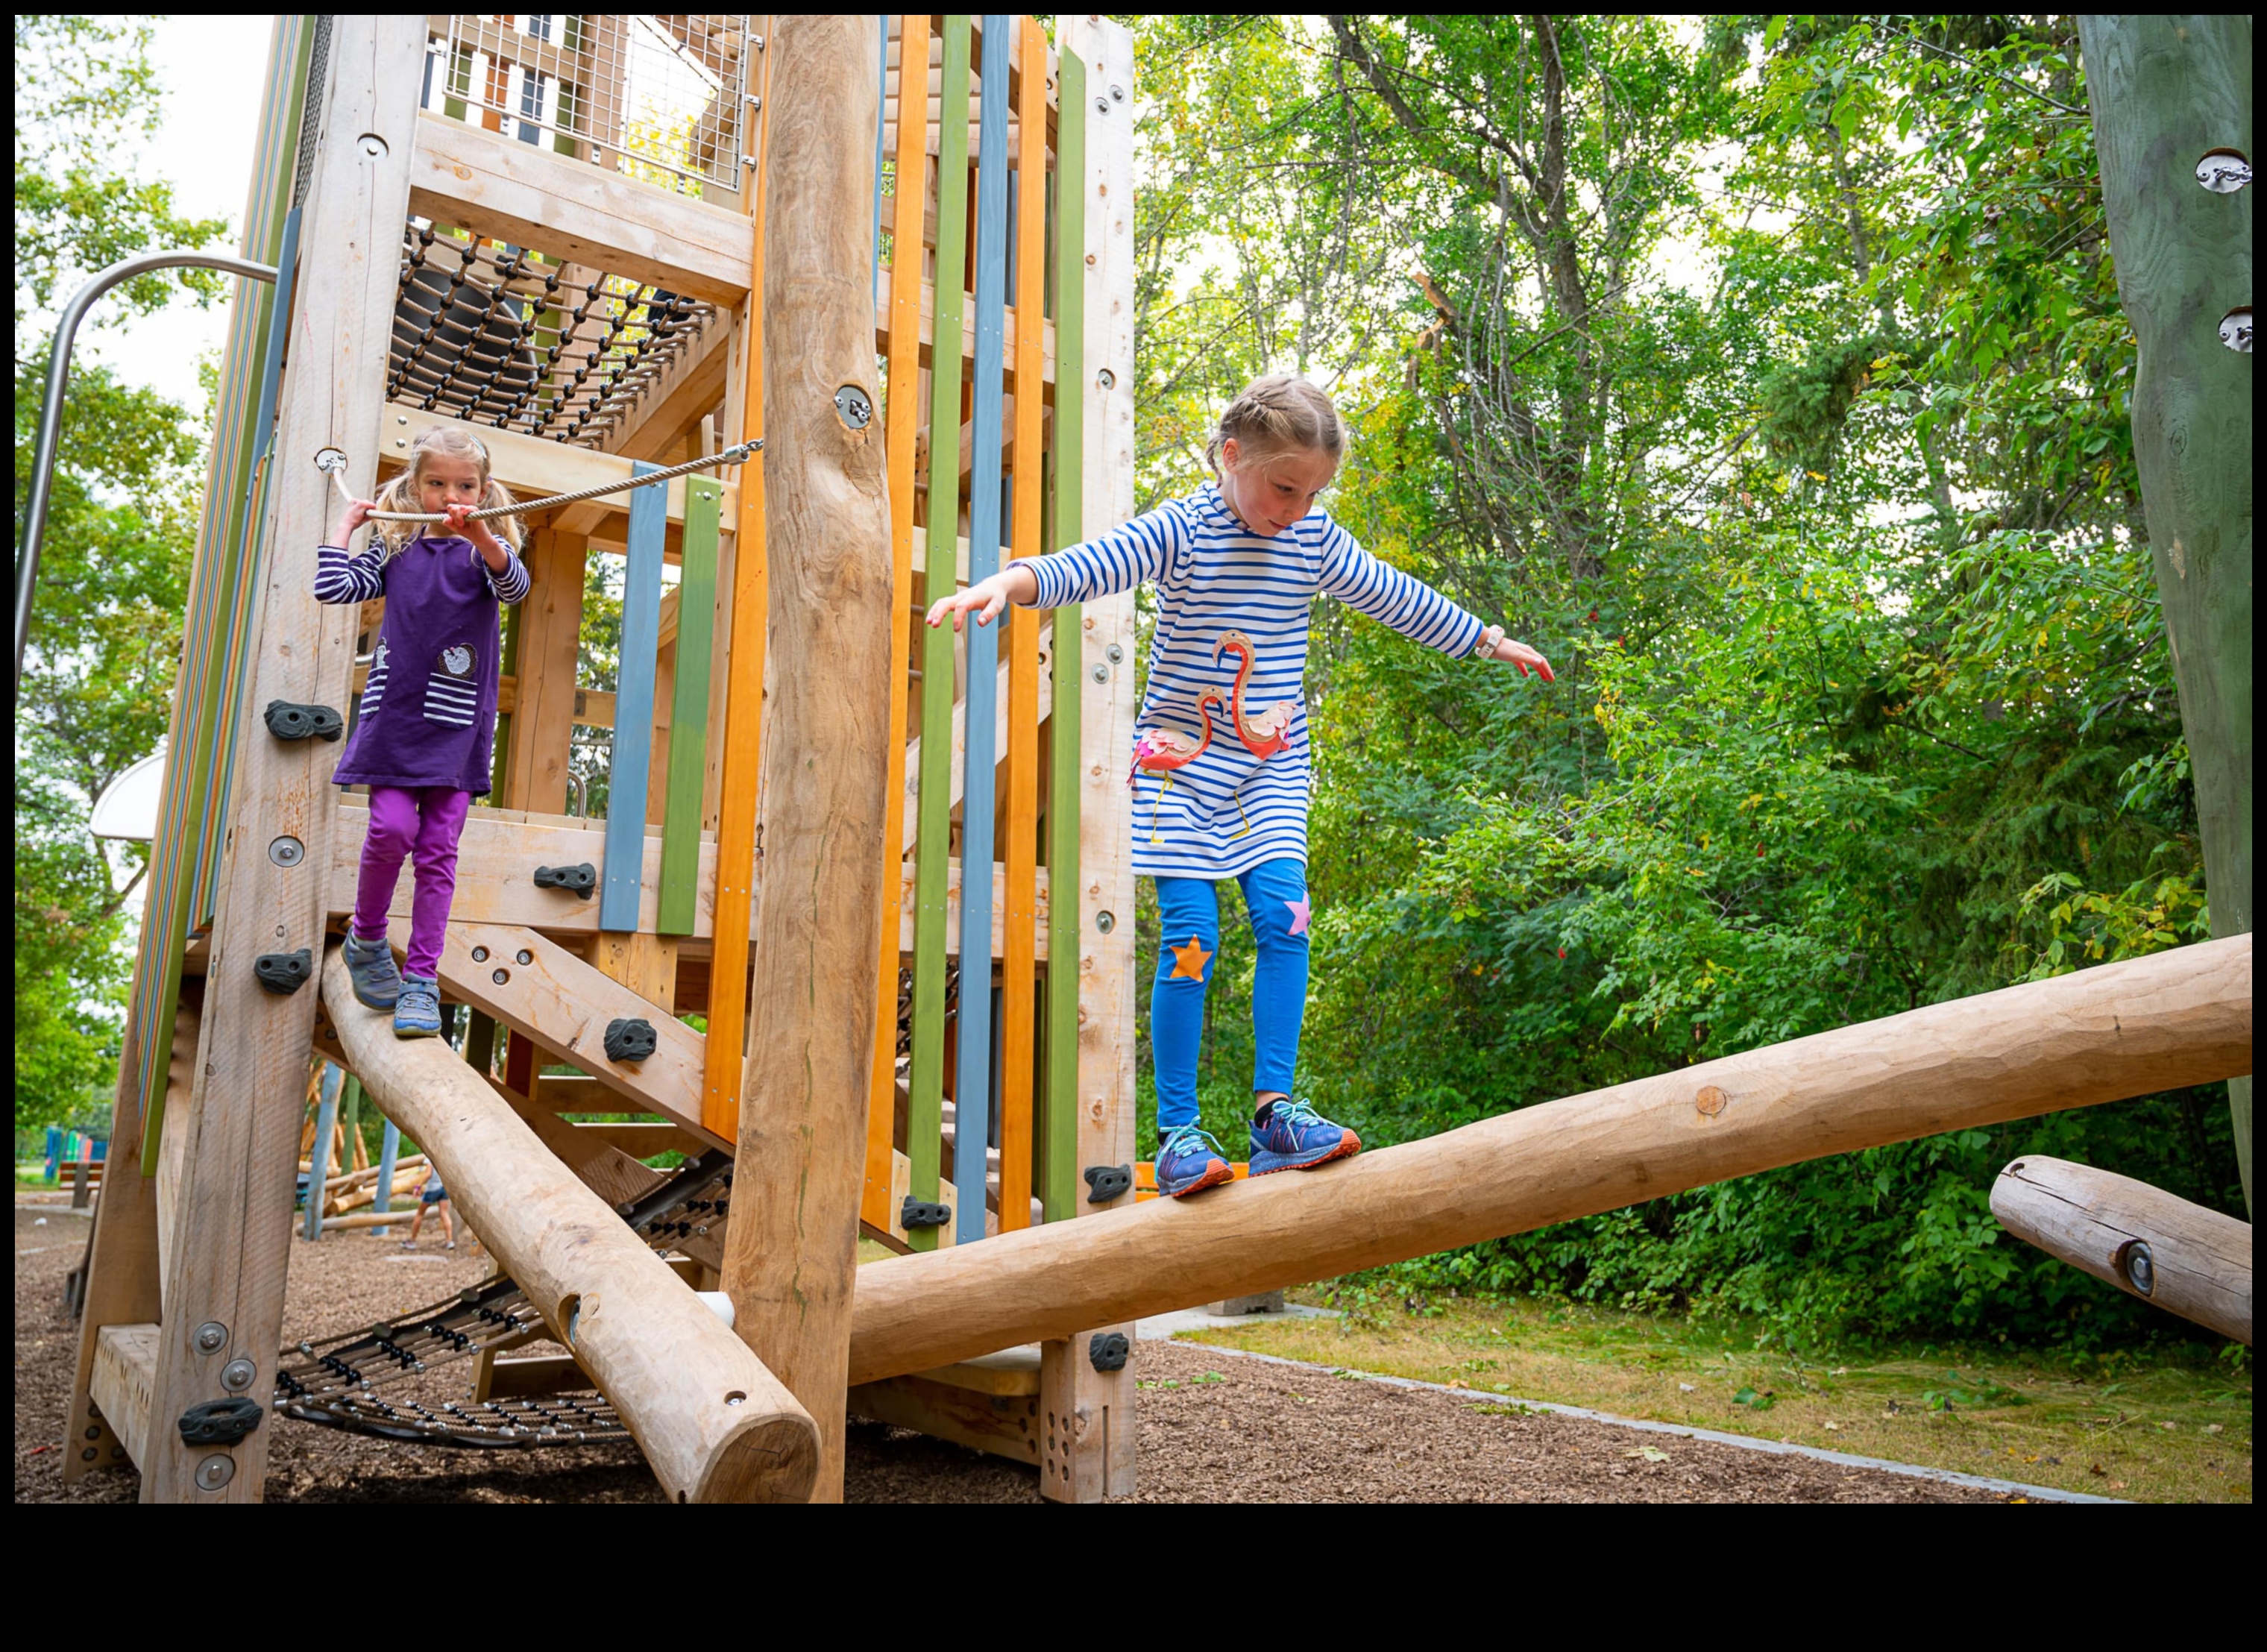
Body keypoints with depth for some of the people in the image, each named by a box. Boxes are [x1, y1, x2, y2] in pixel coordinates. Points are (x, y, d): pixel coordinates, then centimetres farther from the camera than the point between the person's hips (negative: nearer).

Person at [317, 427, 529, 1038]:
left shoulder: (484, 549, 6)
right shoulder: (394, 548, 11)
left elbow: (515, 584, -16)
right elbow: (331, 588, 3)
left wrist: (478, 534, -34)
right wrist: (347, 522, 11)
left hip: (456, 723, -1)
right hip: (394, 713, 1)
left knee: (438, 849, -2)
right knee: (392, 828, -12)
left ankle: (422, 981, 4)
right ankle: (365, 940, 16)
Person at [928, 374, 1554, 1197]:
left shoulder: (1316, 540, 4)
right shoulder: (1178, 531, -10)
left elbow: (1399, 598, 16)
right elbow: (1084, 567, -25)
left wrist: (1491, 641, 25)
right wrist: (1005, 583, -45)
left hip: (1271, 765, 4)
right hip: (1182, 758, -4)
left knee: (1284, 917, -11)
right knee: (1191, 936, -10)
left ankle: (1274, 1111, -5)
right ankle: (1177, 1133, -2)